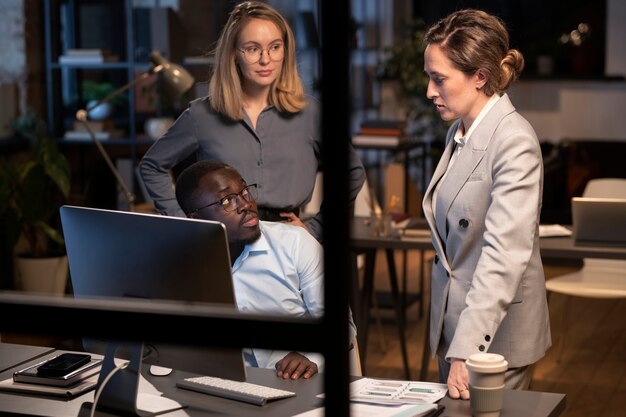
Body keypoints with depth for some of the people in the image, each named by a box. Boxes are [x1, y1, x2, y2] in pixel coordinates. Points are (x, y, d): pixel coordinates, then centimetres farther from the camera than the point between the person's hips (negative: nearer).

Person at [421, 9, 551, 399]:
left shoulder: (514, 141, -19)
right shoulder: (459, 132, 7)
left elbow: (504, 253, -28)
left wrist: (467, 349, -35)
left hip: (495, 332, -8)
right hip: (454, 322, 8)